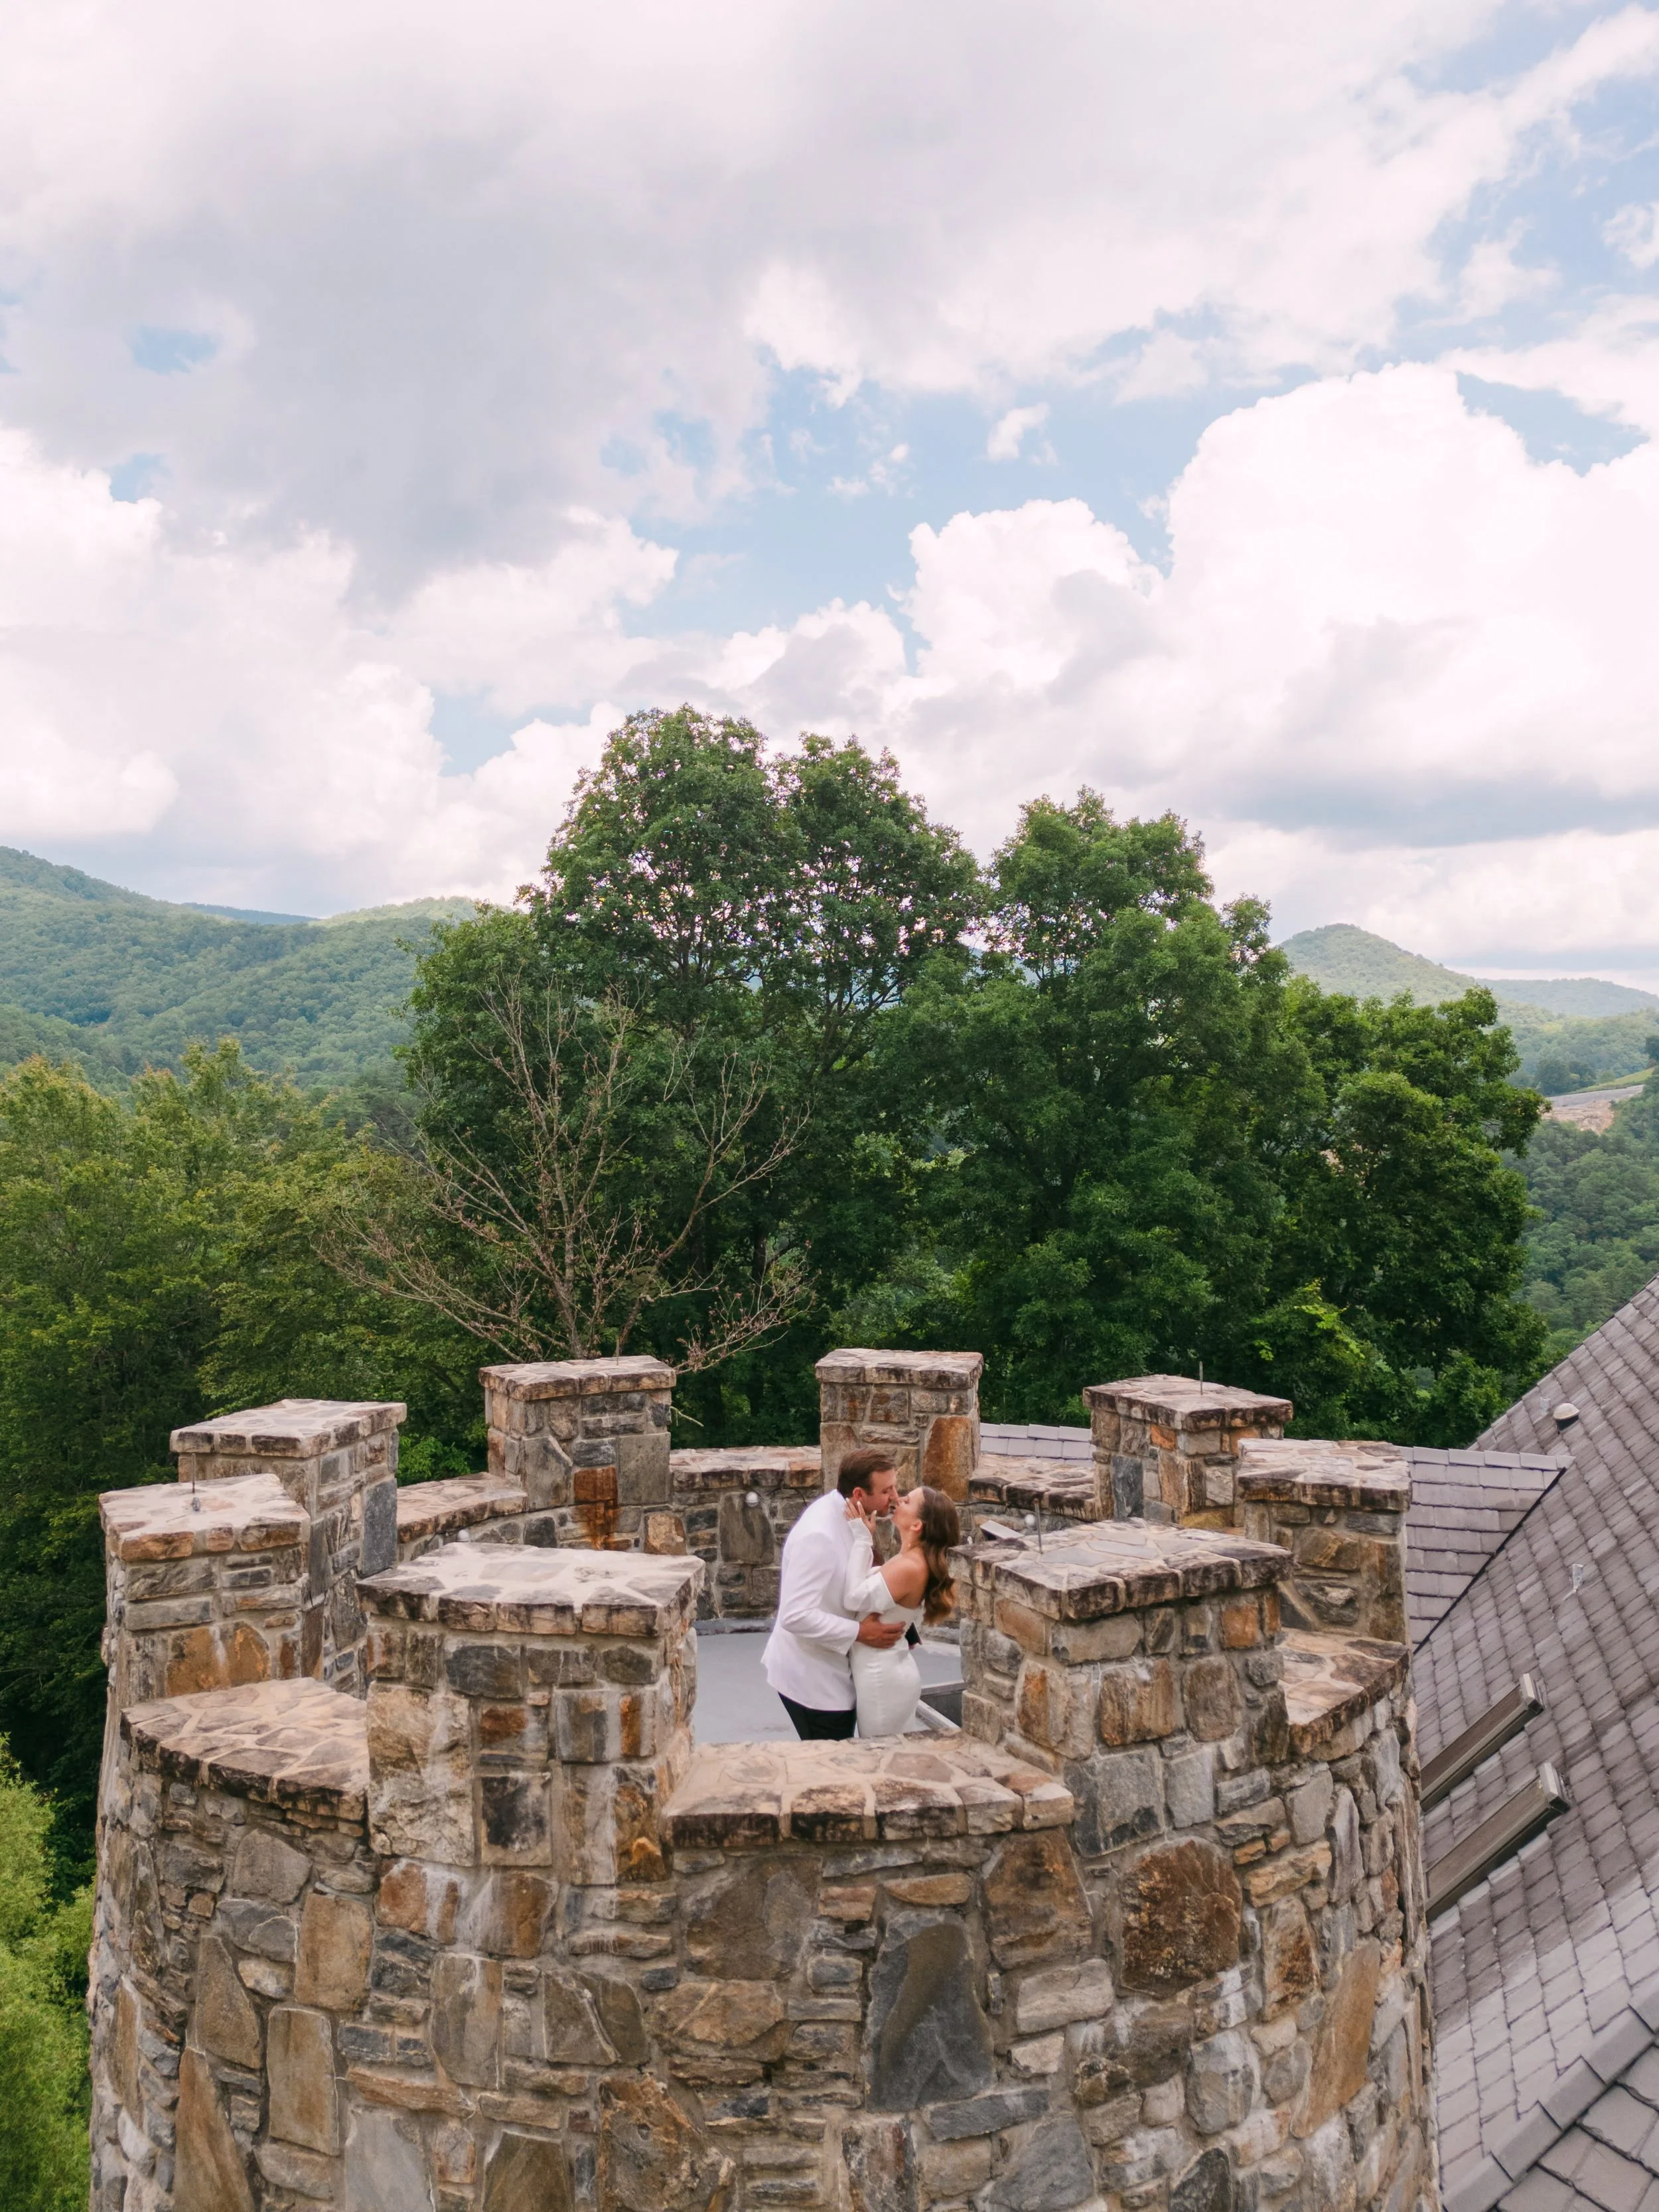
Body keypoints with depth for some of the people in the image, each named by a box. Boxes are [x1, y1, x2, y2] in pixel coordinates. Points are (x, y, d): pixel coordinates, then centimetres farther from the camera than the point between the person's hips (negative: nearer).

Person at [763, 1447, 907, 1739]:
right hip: (812, 1680, -9)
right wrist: (859, 1633, -27)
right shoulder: (819, 1536, -30)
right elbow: (796, 1616, -32)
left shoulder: (848, 1516, -2)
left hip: (831, 1670, 9)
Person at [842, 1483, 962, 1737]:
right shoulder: (909, 1561, 6)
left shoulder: (909, 1567, -25)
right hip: (883, 1672, 9)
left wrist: (862, 1539, -21)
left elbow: (855, 1598, -25)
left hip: (883, 1677, -9)